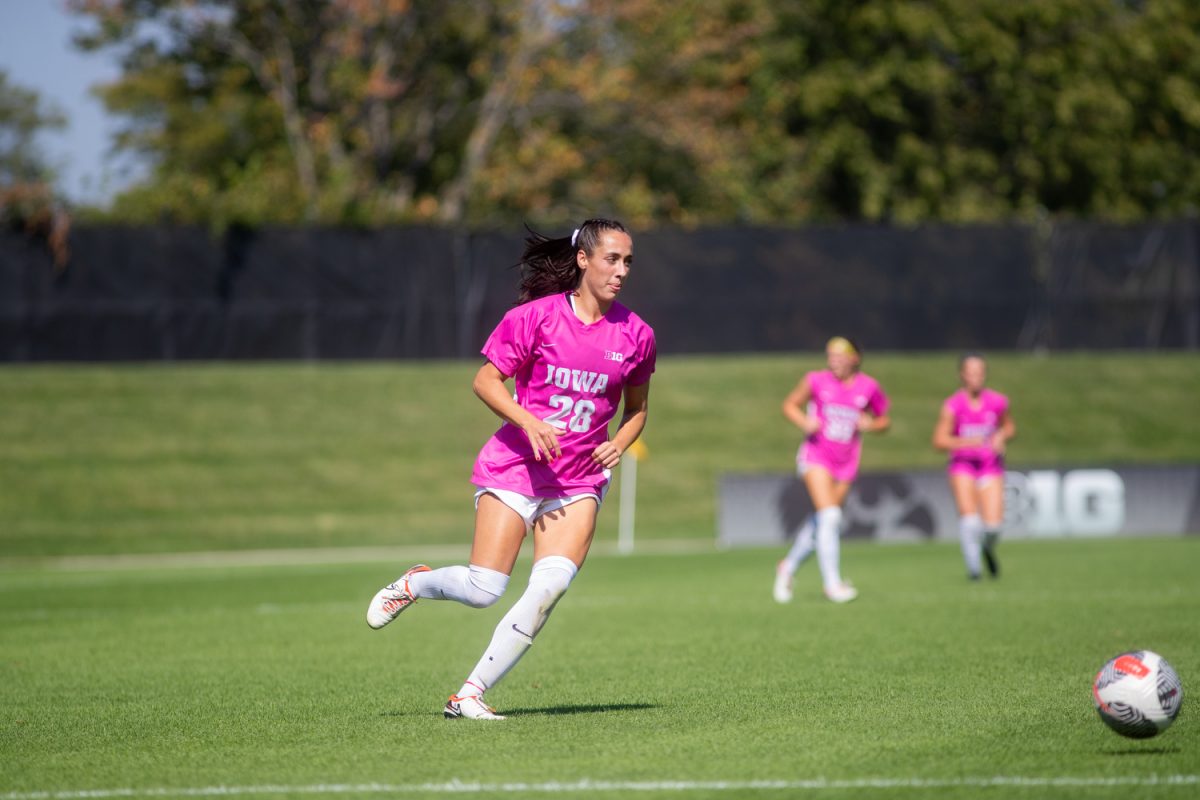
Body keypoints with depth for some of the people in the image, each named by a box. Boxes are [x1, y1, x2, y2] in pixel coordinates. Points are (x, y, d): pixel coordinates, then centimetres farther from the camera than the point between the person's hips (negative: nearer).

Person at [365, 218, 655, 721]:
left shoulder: (635, 335, 4)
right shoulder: (536, 316, -7)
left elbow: (636, 407, 18)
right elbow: (485, 381, -3)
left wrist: (618, 445, -2)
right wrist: (529, 422, -19)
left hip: (579, 480, 3)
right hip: (513, 467, -3)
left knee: (552, 585, -19)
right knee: (483, 591, -9)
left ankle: (470, 694, -9)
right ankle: (414, 584, 27)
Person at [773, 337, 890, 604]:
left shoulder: (868, 387, 1)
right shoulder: (816, 381, -3)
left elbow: (884, 420, 13)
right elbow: (790, 404, 9)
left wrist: (870, 424, -9)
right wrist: (804, 422, -10)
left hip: (846, 464, 3)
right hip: (816, 458, -3)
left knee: (819, 523, 8)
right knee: (829, 516, -18)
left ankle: (788, 567, 31)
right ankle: (832, 583, -13)